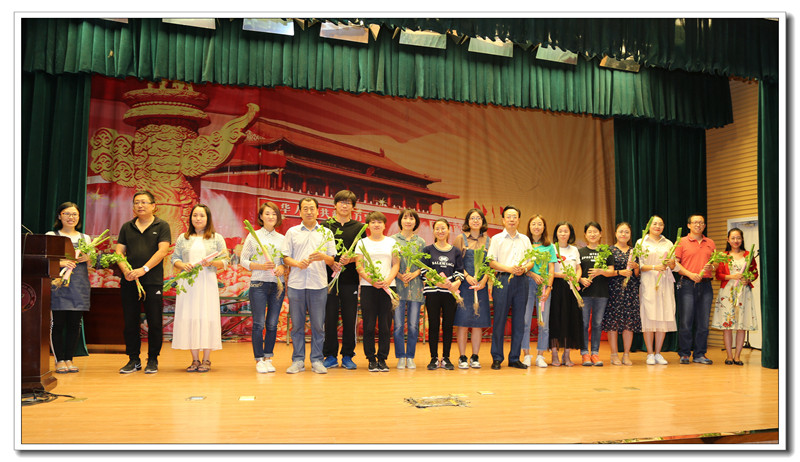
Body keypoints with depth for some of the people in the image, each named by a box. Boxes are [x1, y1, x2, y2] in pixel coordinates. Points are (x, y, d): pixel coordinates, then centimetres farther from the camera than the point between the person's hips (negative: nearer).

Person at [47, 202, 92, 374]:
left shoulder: (85, 238, 17)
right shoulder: (51, 236, 7)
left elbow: (92, 265, 20)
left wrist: (87, 258, -3)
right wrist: (60, 263, -18)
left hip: (80, 287, 3)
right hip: (58, 284, -3)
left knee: (74, 324, 3)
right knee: (57, 323, -4)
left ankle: (69, 359, 12)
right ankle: (59, 360, 5)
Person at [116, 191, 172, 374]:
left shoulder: (162, 226, 3)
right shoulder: (127, 227, 14)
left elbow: (162, 251, -8)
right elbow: (119, 251, 9)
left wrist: (144, 269, -19)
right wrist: (125, 270, -10)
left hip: (153, 280, -3)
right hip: (129, 281, 3)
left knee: (154, 322, -1)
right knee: (130, 321, 6)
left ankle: (153, 360, 11)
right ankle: (133, 360, 17)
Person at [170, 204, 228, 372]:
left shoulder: (217, 238, 10)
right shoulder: (183, 238, 15)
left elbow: (225, 262, 5)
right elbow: (174, 259, 11)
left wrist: (211, 263, -14)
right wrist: (183, 265, -10)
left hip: (207, 282, -2)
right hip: (187, 283, 2)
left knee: (207, 318, -5)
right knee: (189, 318, -2)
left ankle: (206, 359, 3)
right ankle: (195, 359, 7)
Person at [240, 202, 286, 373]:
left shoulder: (282, 239, 11)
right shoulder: (253, 236, 3)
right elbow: (243, 260, 2)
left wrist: (283, 268, -7)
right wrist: (261, 266, -13)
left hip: (278, 284, 3)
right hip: (258, 283, -3)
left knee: (272, 324, 5)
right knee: (258, 324, -3)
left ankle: (268, 358, 16)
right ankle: (259, 360, 7)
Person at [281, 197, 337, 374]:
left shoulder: (326, 232, 11)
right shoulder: (292, 232, 11)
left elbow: (332, 260, 7)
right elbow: (285, 257, 7)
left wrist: (323, 257, -14)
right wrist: (298, 263, -12)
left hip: (318, 285, 0)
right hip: (296, 284, 0)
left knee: (318, 325, 1)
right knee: (297, 324, 4)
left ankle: (317, 361, 10)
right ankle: (298, 361, 12)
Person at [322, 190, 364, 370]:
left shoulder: (359, 227, 9)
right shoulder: (325, 225, 8)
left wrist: (350, 259, -13)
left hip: (350, 279, 0)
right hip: (329, 277, 0)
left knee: (350, 318, 3)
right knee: (330, 318, 2)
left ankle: (348, 355, 13)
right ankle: (330, 355, 12)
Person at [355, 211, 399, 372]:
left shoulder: (392, 242, 12)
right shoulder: (362, 242, 8)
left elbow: (396, 264, 7)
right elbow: (359, 266, 2)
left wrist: (388, 280, -11)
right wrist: (371, 280, -14)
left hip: (388, 286, 1)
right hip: (368, 287, -1)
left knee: (385, 325, 0)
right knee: (369, 325, -2)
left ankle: (382, 359, 8)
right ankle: (371, 359, 7)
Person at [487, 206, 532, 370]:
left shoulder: (525, 239, 17)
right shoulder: (497, 239, 6)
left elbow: (531, 261, 15)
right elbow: (491, 262, -2)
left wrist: (524, 268, -7)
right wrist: (509, 268, -15)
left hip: (521, 281, 3)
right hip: (503, 280, -3)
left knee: (519, 320, 4)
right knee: (499, 319, -3)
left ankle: (515, 358, 12)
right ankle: (497, 358, 5)